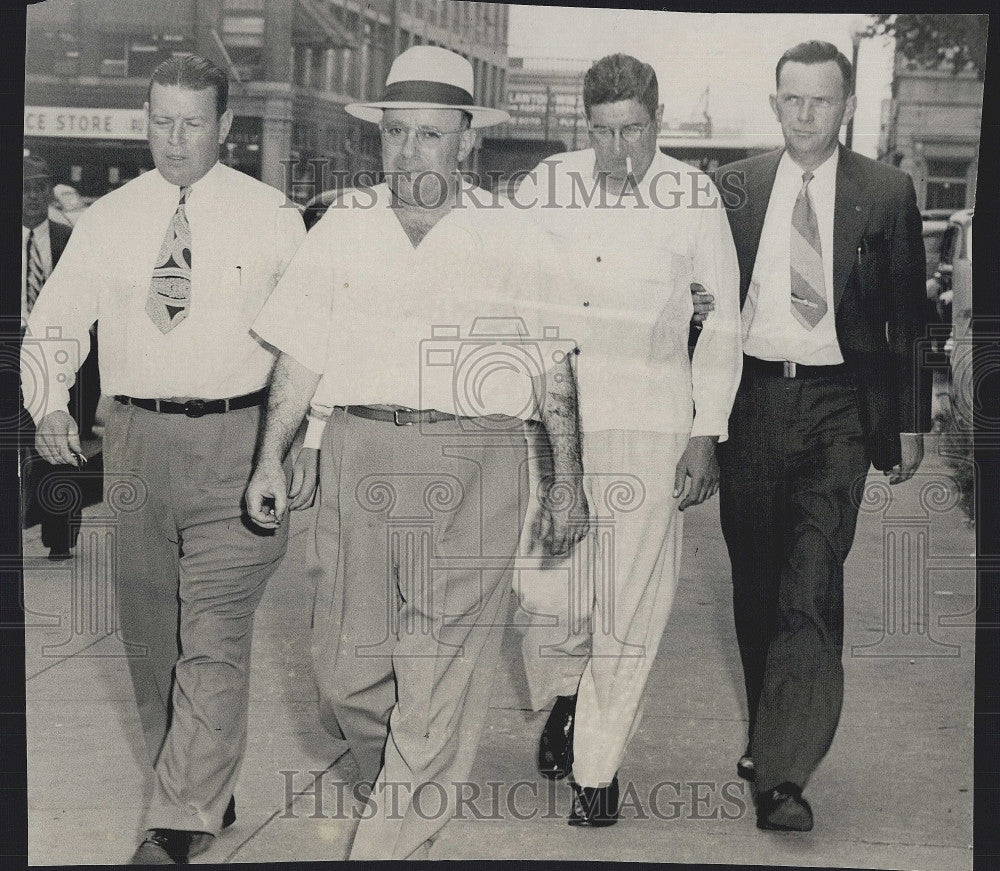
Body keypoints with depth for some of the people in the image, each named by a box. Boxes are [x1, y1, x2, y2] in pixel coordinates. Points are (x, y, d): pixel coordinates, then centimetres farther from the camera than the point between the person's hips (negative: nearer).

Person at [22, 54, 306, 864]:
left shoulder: (272, 217, 2)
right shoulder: (108, 220, 9)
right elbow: (54, 321, 9)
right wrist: (50, 403, -9)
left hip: (236, 440, -4)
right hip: (137, 438, 4)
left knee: (214, 637, -9)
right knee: (150, 635, 12)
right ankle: (206, 793, 29)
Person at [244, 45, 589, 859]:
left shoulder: (511, 238, 5)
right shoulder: (344, 227, 10)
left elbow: (555, 369, 8)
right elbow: (302, 354, 11)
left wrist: (569, 484, 7)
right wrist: (271, 457, 3)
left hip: (472, 464, -2)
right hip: (358, 455, 3)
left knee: (440, 677, -4)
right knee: (347, 669, 7)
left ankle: (391, 843, 5)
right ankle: (406, 799, 32)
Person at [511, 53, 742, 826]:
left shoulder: (694, 196, -1)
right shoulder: (545, 187, 3)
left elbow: (724, 319, 6)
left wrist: (707, 434, 1)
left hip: (649, 421, -1)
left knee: (631, 605, 0)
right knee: (547, 595, 0)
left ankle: (599, 769, 18)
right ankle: (562, 694, 35)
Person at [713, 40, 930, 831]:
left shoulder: (887, 194, 4)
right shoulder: (734, 188, 7)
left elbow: (908, 316, 8)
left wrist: (911, 423, 6)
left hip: (837, 407, -2)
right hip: (750, 400, 3)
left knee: (811, 582, -13)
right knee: (757, 583, 10)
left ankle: (784, 774, -14)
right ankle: (770, 740, 27)